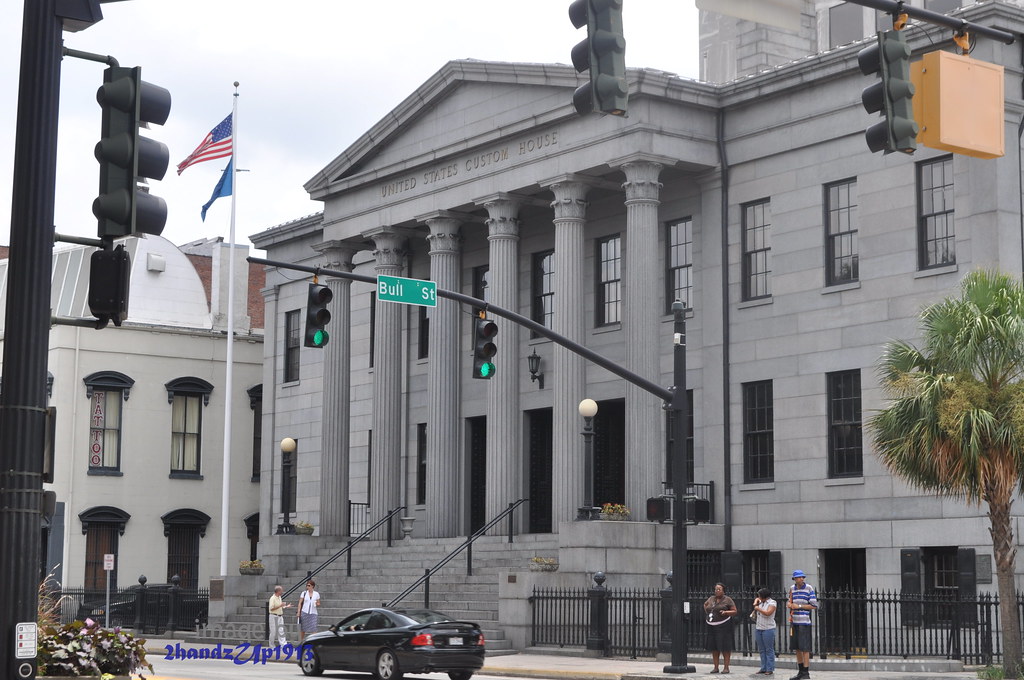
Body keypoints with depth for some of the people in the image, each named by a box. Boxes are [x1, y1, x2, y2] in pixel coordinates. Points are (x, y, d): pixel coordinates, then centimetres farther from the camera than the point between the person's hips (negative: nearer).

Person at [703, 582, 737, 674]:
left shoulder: (727, 600, -2)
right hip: (712, 626, 5)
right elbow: (705, 604, 32)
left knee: (725, 647, -6)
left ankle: (726, 667, 0)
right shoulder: (711, 598, 12)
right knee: (713, 647, 4)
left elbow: (735, 612, -3)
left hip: (723, 625, -5)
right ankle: (716, 667, 10)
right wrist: (707, 613, 16)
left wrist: (725, 612, -19)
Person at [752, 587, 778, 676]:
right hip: (758, 628, 8)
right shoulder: (761, 602, 13)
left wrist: (758, 608, -11)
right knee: (761, 650, 10)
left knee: (769, 650, -4)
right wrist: (755, 603, 14)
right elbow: (756, 599, 35)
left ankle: (770, 669, -2)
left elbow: (768, 613, -22)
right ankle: (763, 668, 14)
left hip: (768, 629, -8)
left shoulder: (772, 603, -8)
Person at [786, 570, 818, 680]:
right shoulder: (792, 588, 11)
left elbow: (814, 605, -8)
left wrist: (799, 606, -11)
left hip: (804, 622, -6)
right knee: (796, 648, 10)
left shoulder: (809, 588, -6)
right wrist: (789, 604, 2)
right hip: (794, 621, 6)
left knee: (804, 648, -7)